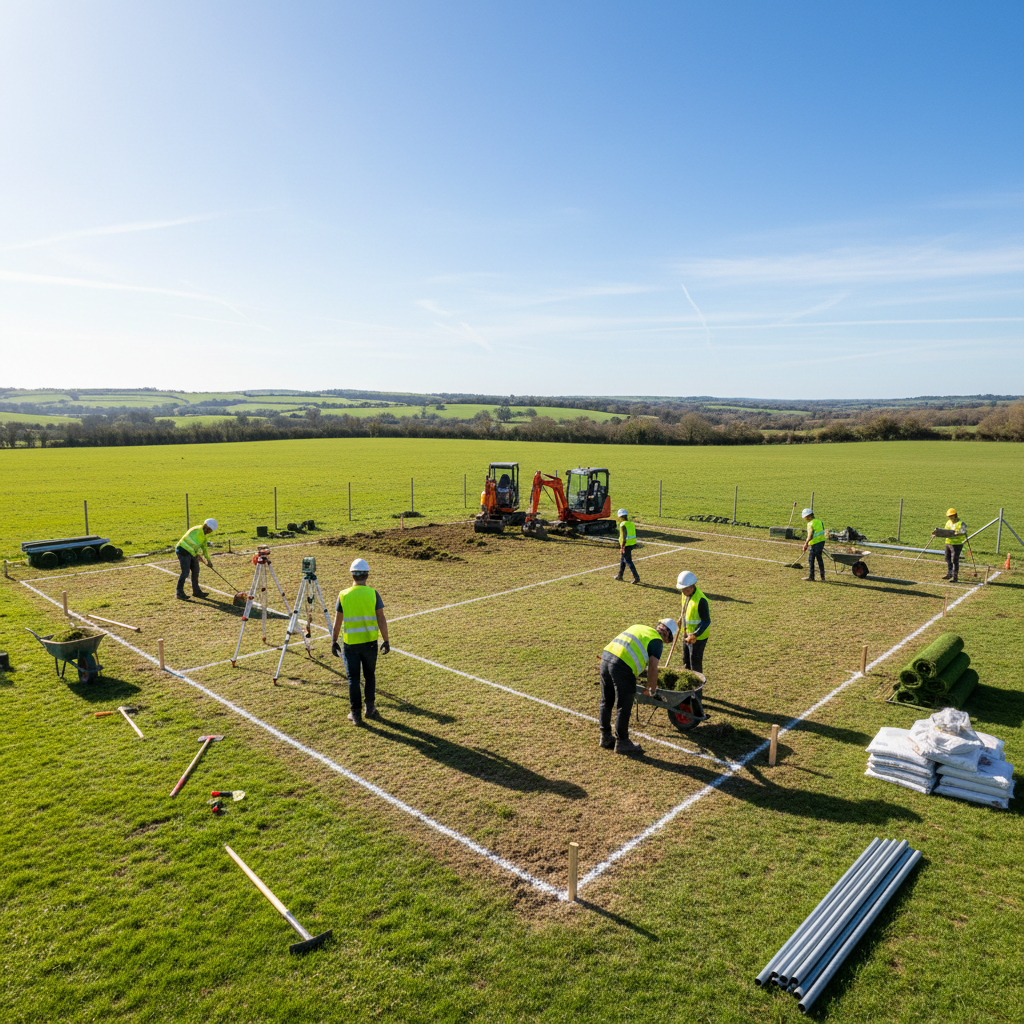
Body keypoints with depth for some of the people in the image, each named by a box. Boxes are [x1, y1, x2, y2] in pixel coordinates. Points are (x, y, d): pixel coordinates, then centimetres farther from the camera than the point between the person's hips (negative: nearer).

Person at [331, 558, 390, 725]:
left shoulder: (343, 595, -5)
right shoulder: (373, 593, -6)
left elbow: (337, 621, 0)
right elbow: (381, 619, -8)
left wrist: (334, 642, 10)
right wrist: (386, 641, -1)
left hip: (350, 643, 0)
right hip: (370, 641, 1)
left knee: (353, 678, 8)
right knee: (370, 675, 18)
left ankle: (356, 713, 9)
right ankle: (370, 709, 22)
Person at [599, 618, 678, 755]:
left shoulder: (638, 627, 26)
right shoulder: (657, 641, 5)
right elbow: (652, 667, -4)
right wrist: (652, 689, 12)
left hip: (606, 656, 8)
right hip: (622, 666, -8)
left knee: (606, 701, 19)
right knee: (624, 707, 7)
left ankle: (606, 738, 33)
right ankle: (622, 742, 18)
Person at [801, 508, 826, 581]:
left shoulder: (810, 524, -19)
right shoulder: (819, 521, 5)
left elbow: (810, 537, -22)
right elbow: (822, 532, 14)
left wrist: (806, 544, -9)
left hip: (814, 544, -8)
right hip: (821, 541, 8)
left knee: (811, 560, 5)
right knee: (819, 559, 17)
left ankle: (811, 577, 12)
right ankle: (822, 576, 22)